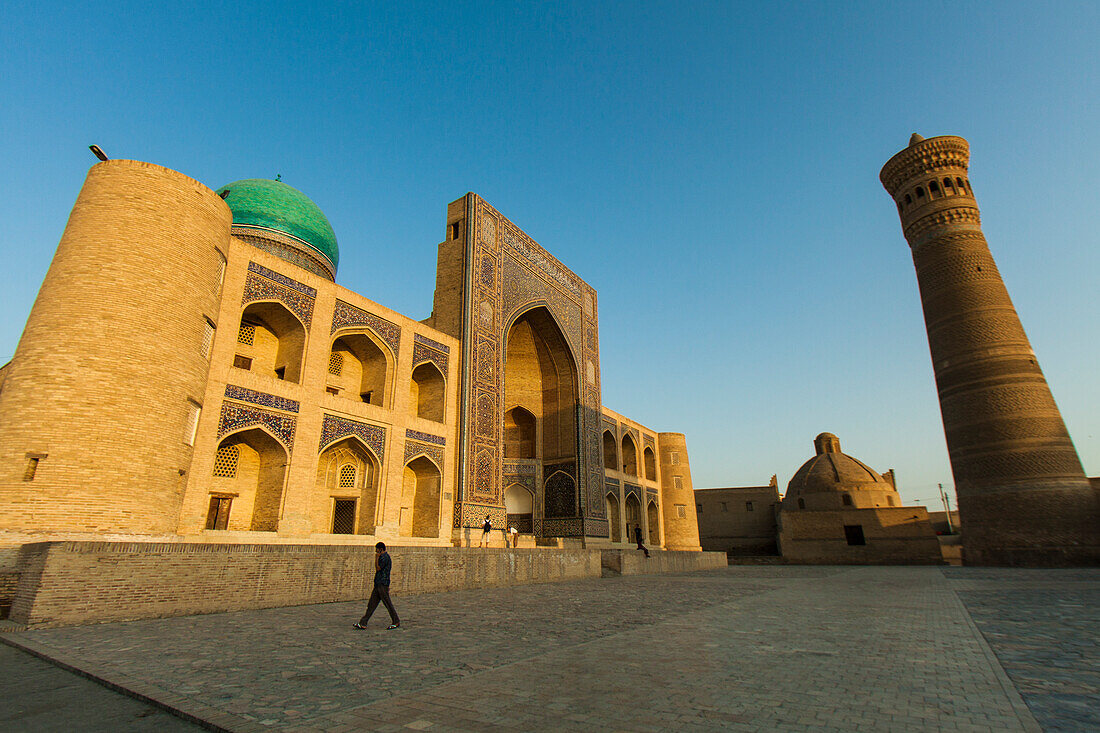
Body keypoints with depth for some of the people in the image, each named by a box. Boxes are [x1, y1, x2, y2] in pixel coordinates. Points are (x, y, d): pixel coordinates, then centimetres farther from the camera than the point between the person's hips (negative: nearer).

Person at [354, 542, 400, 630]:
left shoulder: (385, 557, -14)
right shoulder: (383, 557, 18)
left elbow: (378, 569, -16)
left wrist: (376, 558, -12)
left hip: (382, 584, -10)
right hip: (378, 584, 10)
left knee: (388, 604, -3)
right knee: (371, 604, 8)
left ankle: (396, 622, 5)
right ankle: (363, 623, 10)